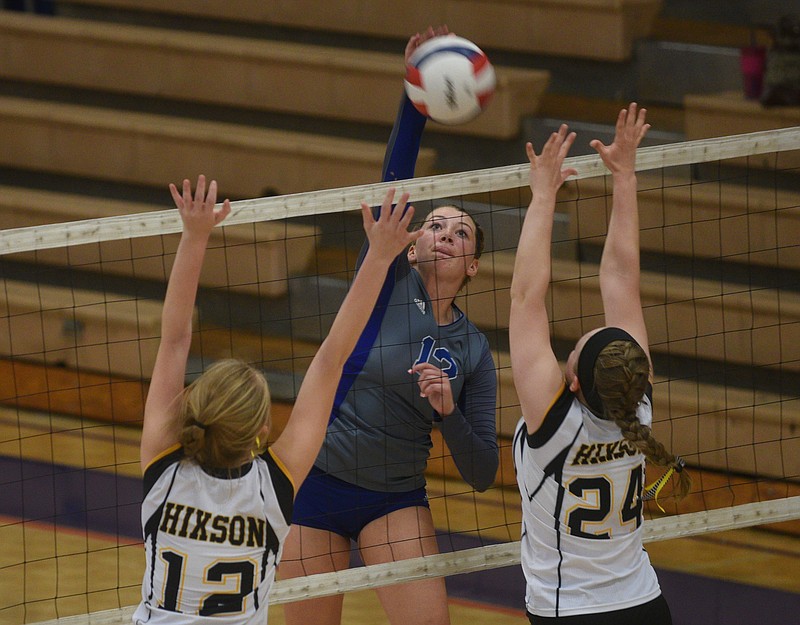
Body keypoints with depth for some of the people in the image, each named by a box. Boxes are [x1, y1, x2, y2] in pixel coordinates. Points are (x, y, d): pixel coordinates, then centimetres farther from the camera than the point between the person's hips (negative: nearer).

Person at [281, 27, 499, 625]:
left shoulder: (474, 351, 3)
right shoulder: (388, 281, -3)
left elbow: (482, 473, -1)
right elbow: (393, 187, -20)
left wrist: (449, 410, -19)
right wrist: (415, 99, -33)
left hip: (396, 501, 2)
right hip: (317, 482, -2)